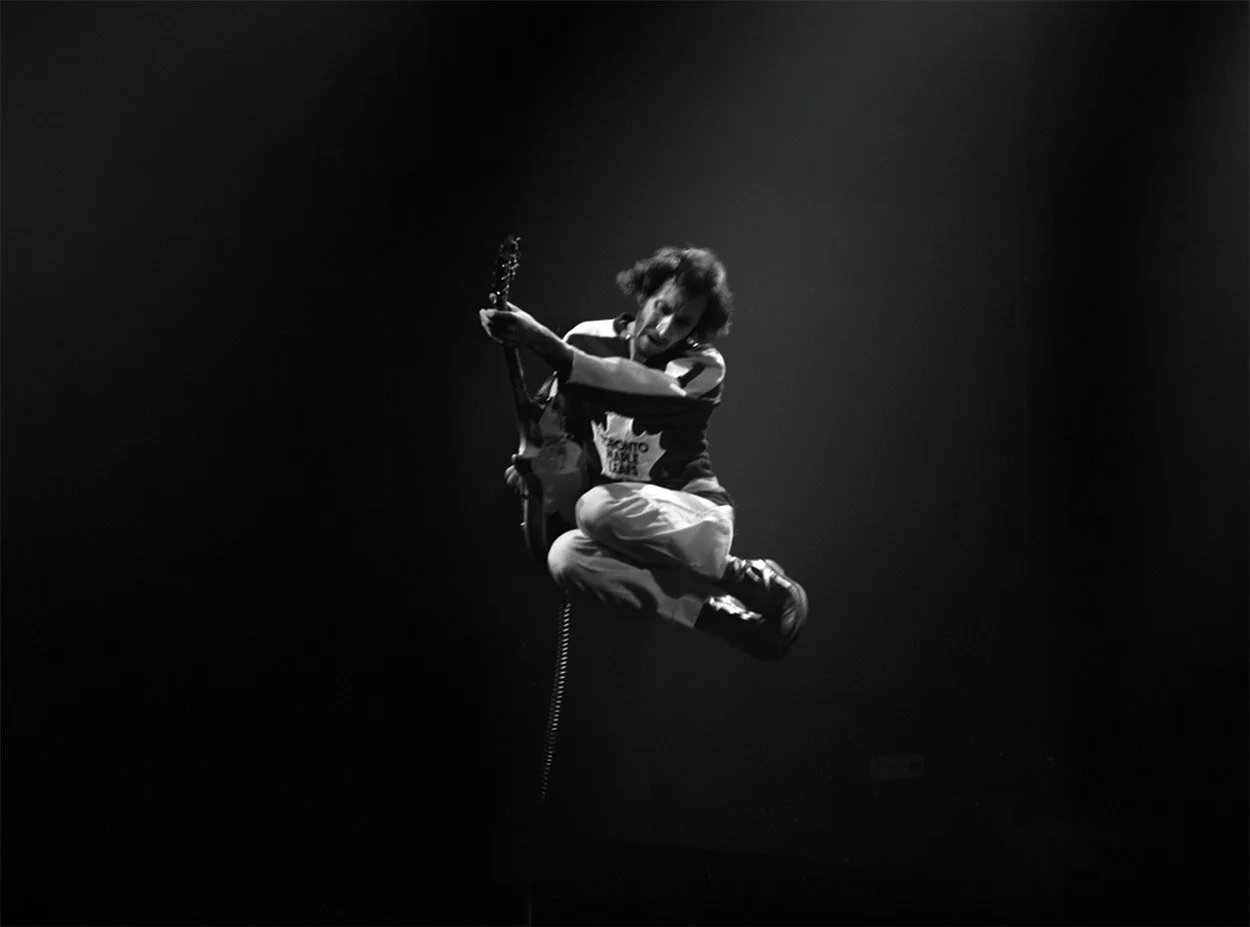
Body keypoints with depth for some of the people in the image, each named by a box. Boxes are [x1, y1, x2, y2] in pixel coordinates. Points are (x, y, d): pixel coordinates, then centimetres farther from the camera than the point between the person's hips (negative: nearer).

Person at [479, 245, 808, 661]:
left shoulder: (704, 366, -10)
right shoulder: (587, 340, 2)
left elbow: (644, 390, -31)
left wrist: (550, 346, -41)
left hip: (692, 512, -4)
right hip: (617, 515, 4)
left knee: (598, 506, -36)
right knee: (565, 557, -31)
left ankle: (746, 578, -22)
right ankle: (719, 612, -32)